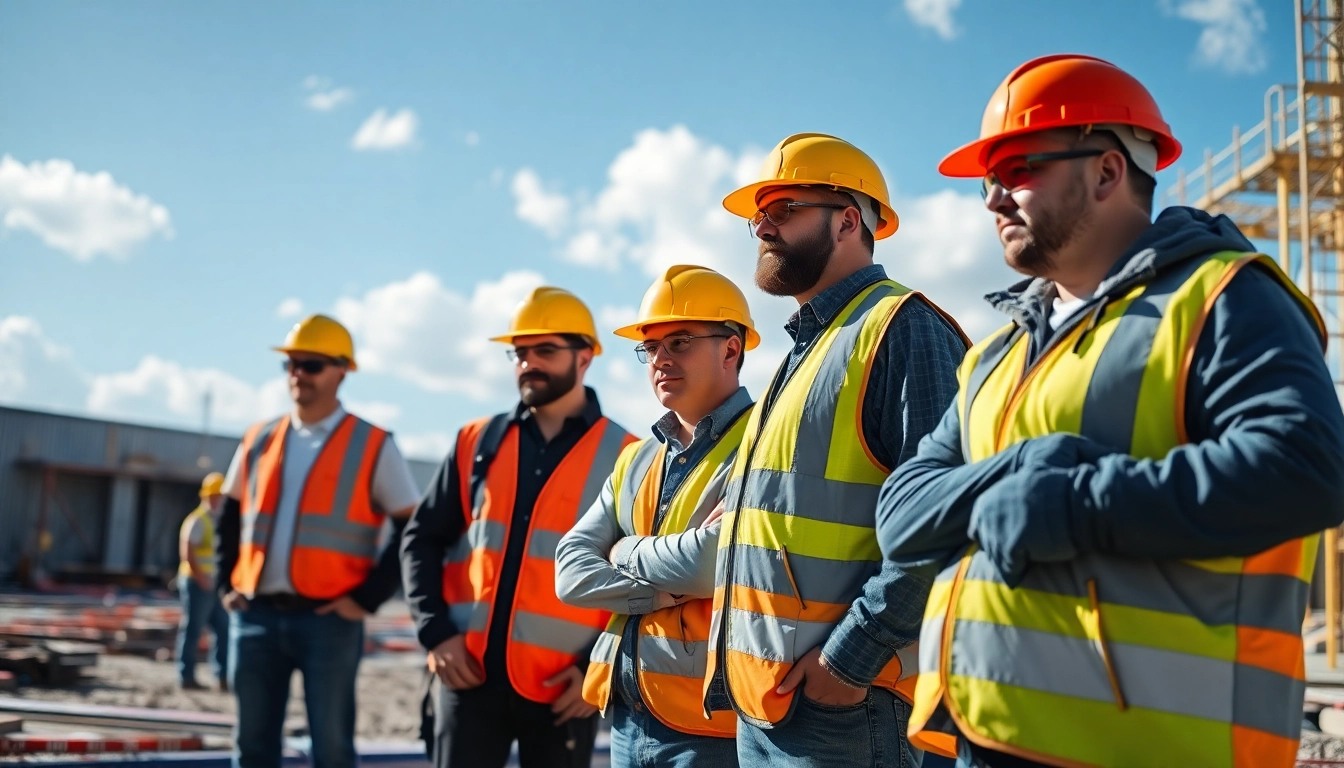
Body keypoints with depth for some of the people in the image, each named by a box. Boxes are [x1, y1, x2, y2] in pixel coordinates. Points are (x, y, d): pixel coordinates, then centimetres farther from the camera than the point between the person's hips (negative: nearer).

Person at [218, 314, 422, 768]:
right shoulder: (258, 440, 11)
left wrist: (368, 598, -8)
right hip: (256, 615, 4)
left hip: (329, 620, -4)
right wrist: (227, 585, 10)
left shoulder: (373, 446, -2)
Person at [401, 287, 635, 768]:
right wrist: (435, 632, -2)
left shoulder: (623, 458, 0)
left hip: (563, 689, -2)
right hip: (469, 674, 2)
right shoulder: (477, 442, 9)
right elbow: (422, 538, 11)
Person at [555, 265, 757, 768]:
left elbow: (718, 562, -24)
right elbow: (572, 572, 5)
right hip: (627, 716, 7)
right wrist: (658, 592, -12)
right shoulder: (635, 460, 14)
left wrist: (627, 553, -5)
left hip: (711, 723, -7)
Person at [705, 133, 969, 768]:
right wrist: (733, 662, 15)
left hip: (838, 702, -9)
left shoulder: (901, 330, -10)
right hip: (758, 700, 9)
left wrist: (850, 657, -22)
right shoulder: (807, 349, 20)